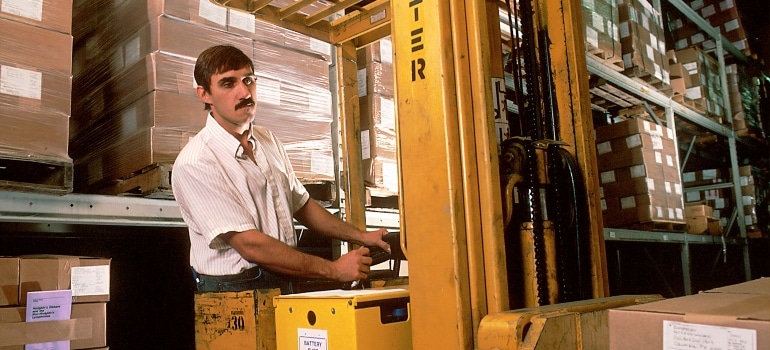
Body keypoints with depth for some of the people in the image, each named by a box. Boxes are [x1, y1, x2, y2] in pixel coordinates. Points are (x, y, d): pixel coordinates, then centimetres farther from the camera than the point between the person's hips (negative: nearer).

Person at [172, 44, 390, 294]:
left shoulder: (269, 142, 9)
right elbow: (250, 245, -17)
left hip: (284, 285, 6)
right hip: (231, 291, -6)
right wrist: (334, 270, -15)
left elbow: (301, 204, 18)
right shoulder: (194, 164, -14)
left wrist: (361, 236, 11)